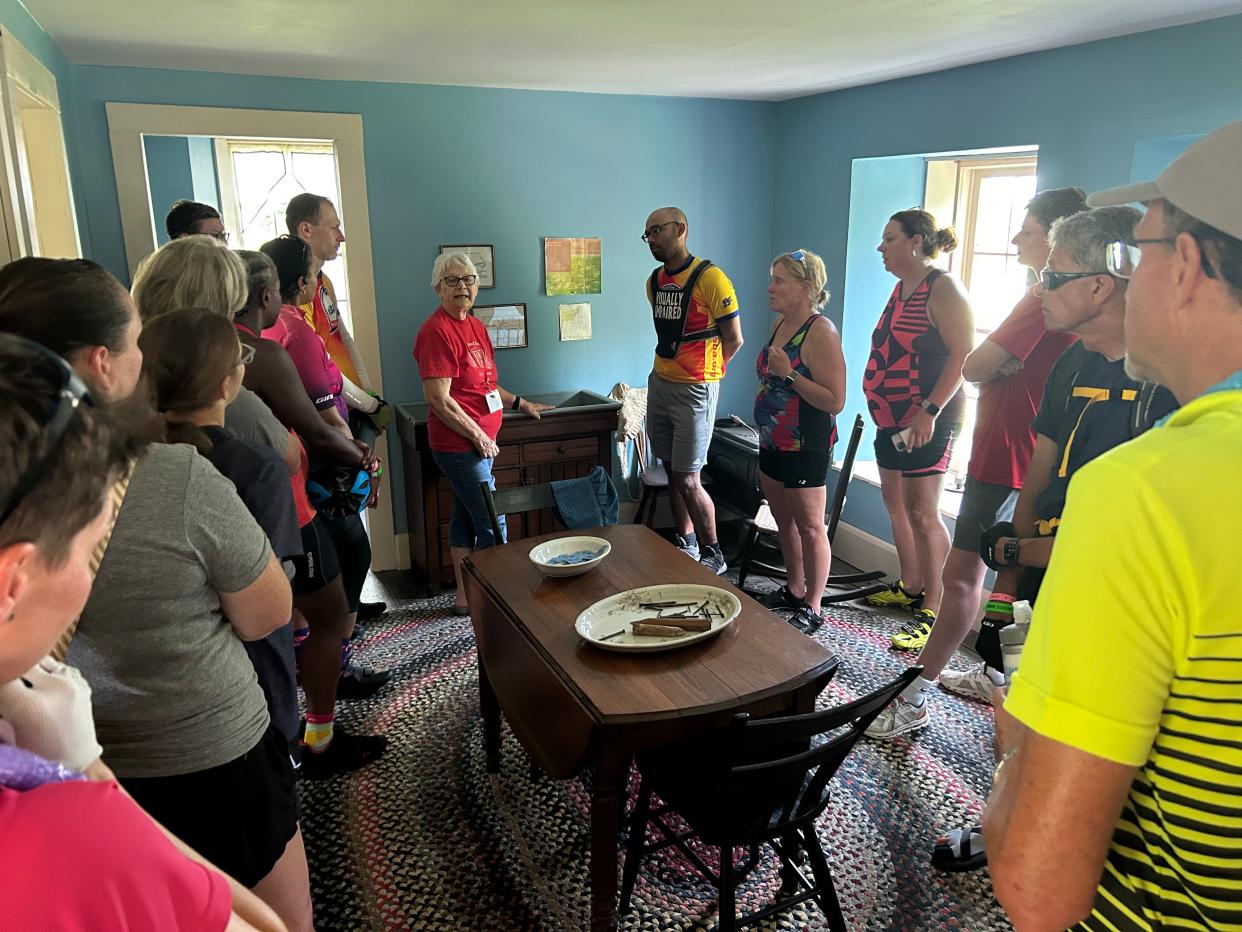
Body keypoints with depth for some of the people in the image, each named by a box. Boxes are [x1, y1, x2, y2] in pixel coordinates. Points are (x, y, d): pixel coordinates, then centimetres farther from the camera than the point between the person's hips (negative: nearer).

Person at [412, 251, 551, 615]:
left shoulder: (475, 325, 12)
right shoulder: (437, 330, -16)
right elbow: (438, 398, -21)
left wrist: (520, 403, 18)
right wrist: (479, 436, -17)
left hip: (478, 443, 9)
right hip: (460, 445, -9)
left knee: (466, 517, 15)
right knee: (492, 523, -3)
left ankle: (465, 596, 26)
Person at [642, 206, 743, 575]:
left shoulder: (710, 278, -13)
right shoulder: (654, 281, 9)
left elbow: (734, 340, -8)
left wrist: (702, 372, 1)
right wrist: (673, 367, 13)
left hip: (694, 390, -7)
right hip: (659, 382, 7)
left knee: (687, 481, -5)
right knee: (672, 472, 13)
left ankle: (714, 555, 12)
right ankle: (686, 545, 27)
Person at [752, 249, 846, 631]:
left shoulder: (821, 332, -19)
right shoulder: (780, 323, 9)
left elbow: (834, 401, -23)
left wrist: (789, 374, -28)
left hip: (805, 448, -9)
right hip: (773, 442, 9)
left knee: (809, 527, 2)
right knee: (783, 521, 19)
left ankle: (811, 609, 15)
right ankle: (793, 590, 35)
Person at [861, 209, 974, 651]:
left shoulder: (942, 288, -13)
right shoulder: (901, 287, 16)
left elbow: (963, 356, -19)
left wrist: (930, 411, -24)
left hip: (926, 421, -10)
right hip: (892, 417, 10)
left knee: (922, 514, -8)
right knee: (896, 503, 16)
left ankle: (933, 611, 0)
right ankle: (909, 587, 30)